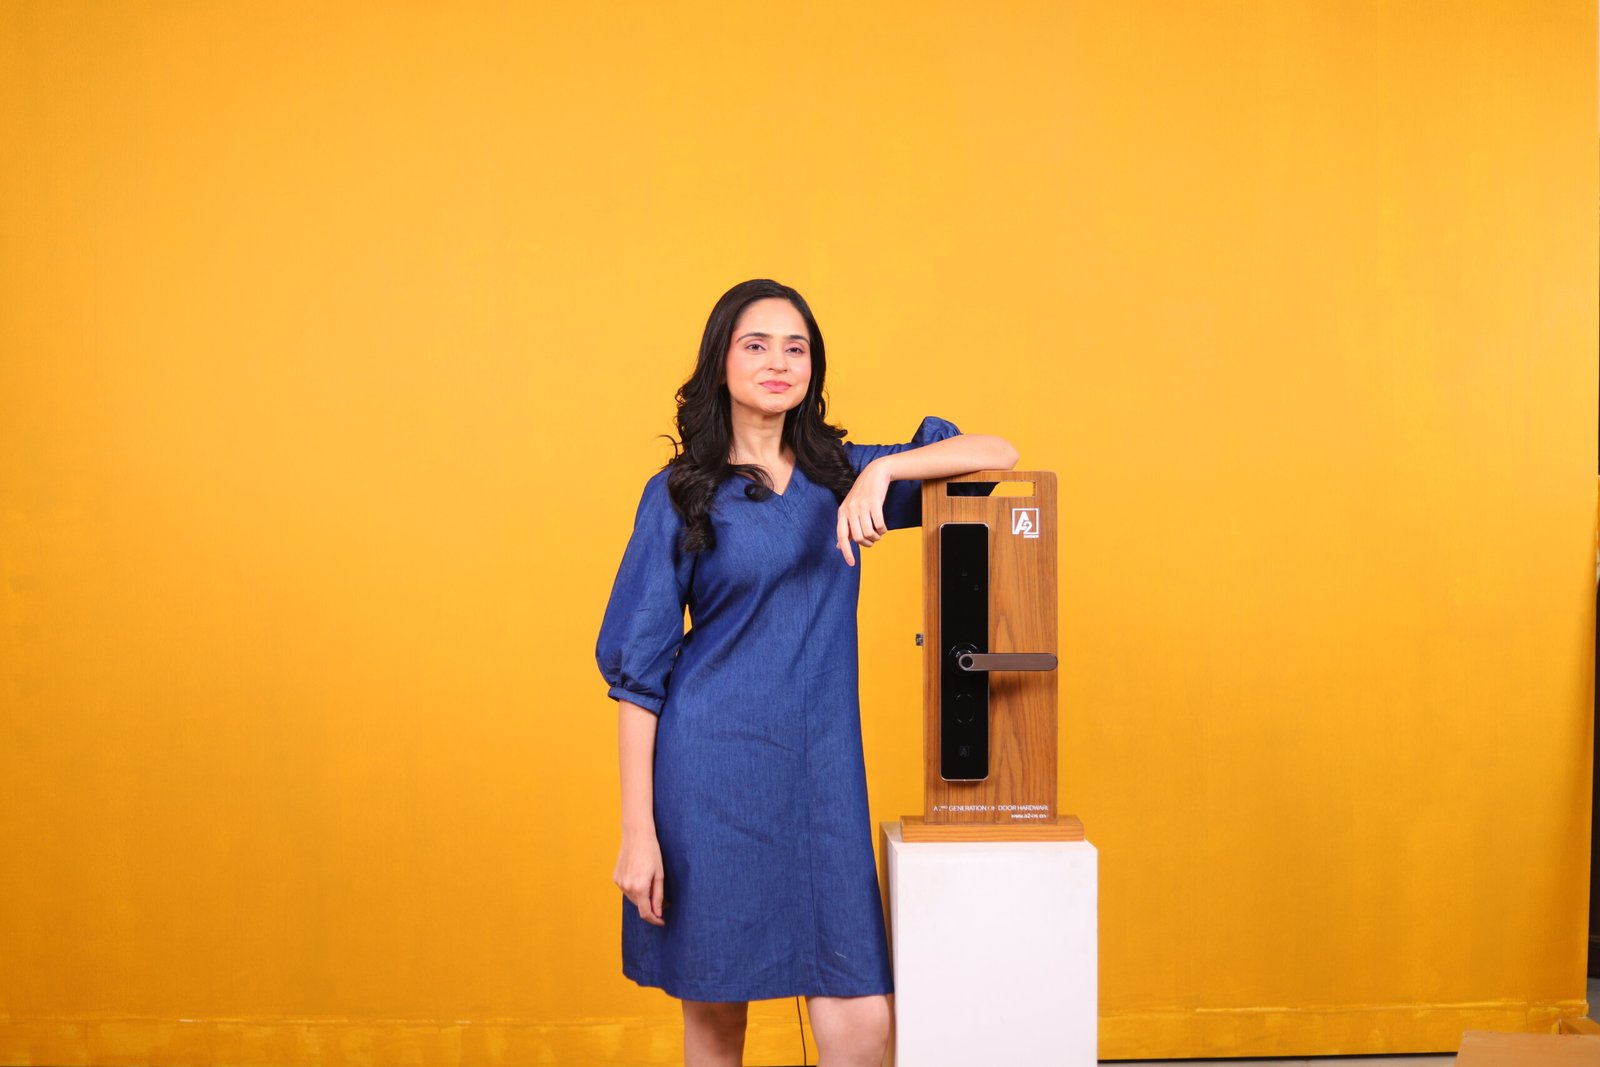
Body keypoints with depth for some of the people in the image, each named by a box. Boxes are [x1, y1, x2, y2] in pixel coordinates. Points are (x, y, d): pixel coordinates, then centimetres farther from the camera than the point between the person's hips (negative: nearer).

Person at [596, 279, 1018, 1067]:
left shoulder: (841, 477, 9)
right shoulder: (679, 494, 0)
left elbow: (997, 454, 3)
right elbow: (638, 670, -2)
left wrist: (884, 469, -15)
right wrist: (637, 830, -8)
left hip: (823, 774, 2)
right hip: (712, 774, -2)